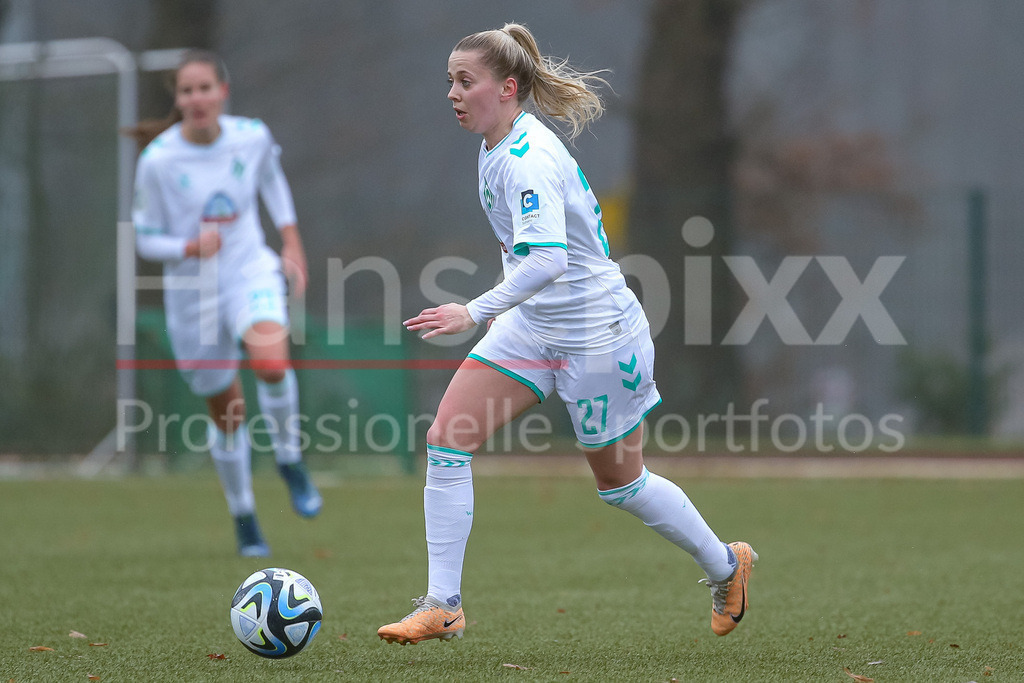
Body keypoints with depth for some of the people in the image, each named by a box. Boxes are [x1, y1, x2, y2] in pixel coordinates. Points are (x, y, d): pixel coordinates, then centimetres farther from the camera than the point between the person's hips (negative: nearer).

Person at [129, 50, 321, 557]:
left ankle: (289, 459, -4)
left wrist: (291, 241, 13)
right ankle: (243, 516, 32)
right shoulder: (157, 161, -16)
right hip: (193, 291, 0)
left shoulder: (252, 136, -9)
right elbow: (146, 240, -6)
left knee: (270, 360, -31)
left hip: (250, 271, 0)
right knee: (226, 412, 9)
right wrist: (189, 248, -26)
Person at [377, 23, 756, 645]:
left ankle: (726, 565, 35)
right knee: (446, 441, -8)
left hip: (596, 334, -8)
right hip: (532, 326, 8)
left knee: (621, 483, 9)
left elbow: (547, 259, -39)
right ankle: (442, 607, -4)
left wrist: (476, 312, -47)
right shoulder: (500, 144, 2)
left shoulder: (528, 158, -26)